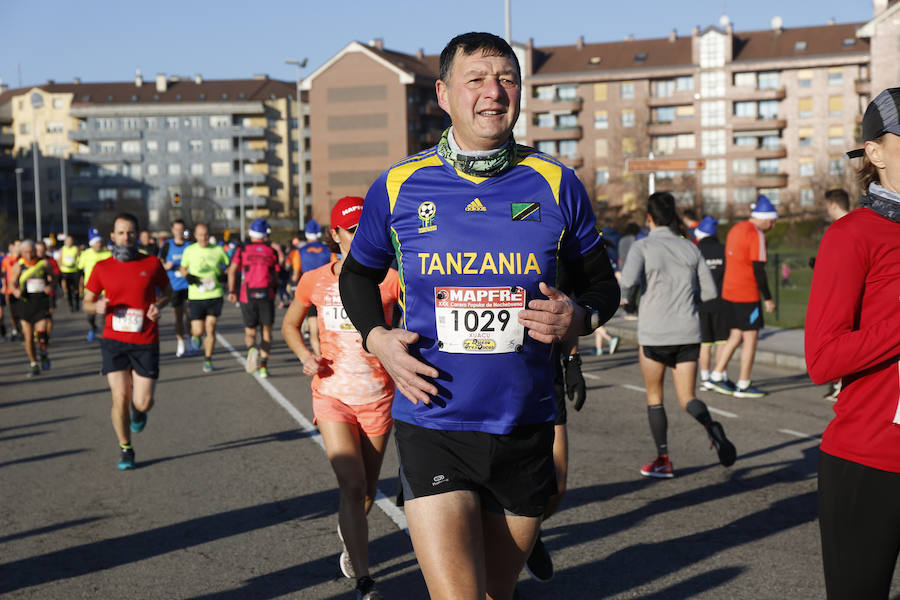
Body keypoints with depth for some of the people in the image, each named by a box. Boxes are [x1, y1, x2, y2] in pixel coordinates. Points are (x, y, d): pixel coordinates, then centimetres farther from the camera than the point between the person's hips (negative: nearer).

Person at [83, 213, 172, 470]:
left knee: (143, 403, -3)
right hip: (114, 341, 0)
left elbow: (167, 291, 15)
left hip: (146, 343, 0)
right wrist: (97, 307, -13)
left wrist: (158, 305, -7)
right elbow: (87, 302, 11)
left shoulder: (152, 263, 0)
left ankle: (138, 410, 37)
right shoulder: (101, 268, 1)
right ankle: (125, 449, 15)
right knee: (120, 397, -8)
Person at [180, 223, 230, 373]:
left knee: (210, 329, -4)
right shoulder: (189, 251, 3)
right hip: (196, 297, 0)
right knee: (198, 331, -5)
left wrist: (224, 275, -6)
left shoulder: (218, 250, 3)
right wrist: (188, 276, -5)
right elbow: (183, 269, 16)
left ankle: (208, 359, 12)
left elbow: (228, 267, 14)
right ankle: (195, 336, 33)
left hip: (215, 295, 0)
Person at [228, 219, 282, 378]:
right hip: (267, 295, 0)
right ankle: (263, 365, 4)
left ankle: (252, 349, -20)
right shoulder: (272, 252, 6)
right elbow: (276, 277, 5)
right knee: (266, 330, 10)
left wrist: (232, 291, -1)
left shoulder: (243, 250, 4)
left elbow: (232, 270, -6)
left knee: (249, 330, 11)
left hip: (247, 295, 0)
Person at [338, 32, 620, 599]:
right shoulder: (399, 186, 0)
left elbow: (602, 284, 11)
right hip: (433, 429, -2)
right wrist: (377, 338, -2)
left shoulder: (556, 184, 0)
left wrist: (578, 318, -11)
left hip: (526, 431, 2)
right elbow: (358, 274, 16)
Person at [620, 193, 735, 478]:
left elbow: (630, 280, -23)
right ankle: (710, 426, -26)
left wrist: (626, 284, 0)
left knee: (654, 396, 17)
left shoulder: (642, 247, -5)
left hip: (655, 335, -3)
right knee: (687, 398, 6)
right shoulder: (690, 248, 7)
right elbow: (709, 291, 9)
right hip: (688, 333, 3)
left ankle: (663, 460, 18)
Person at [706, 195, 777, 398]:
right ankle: (743, 385, 4)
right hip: (747, 295, -8)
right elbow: (758, 270, -17)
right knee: (750, 338, 0)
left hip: (729, 291, 8)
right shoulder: (756, 235, -14)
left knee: (736, 336, 16)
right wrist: (768, 298, -11)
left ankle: (717, 375, 15)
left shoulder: (735, 229, 13)